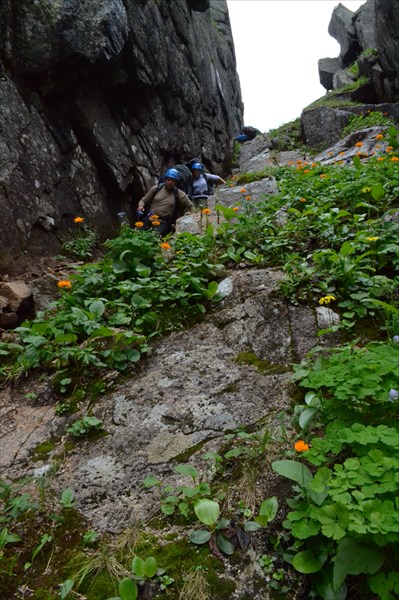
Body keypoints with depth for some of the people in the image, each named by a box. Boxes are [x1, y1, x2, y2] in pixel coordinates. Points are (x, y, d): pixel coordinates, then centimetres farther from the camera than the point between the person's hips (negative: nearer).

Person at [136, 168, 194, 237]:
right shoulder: (156, 188, 9)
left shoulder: (179, 194, 6)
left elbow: (191, 206, 17)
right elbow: (143, 200, 16)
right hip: (149, 218, 2)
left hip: (163, 222, -2)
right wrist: (141, 206, -5)